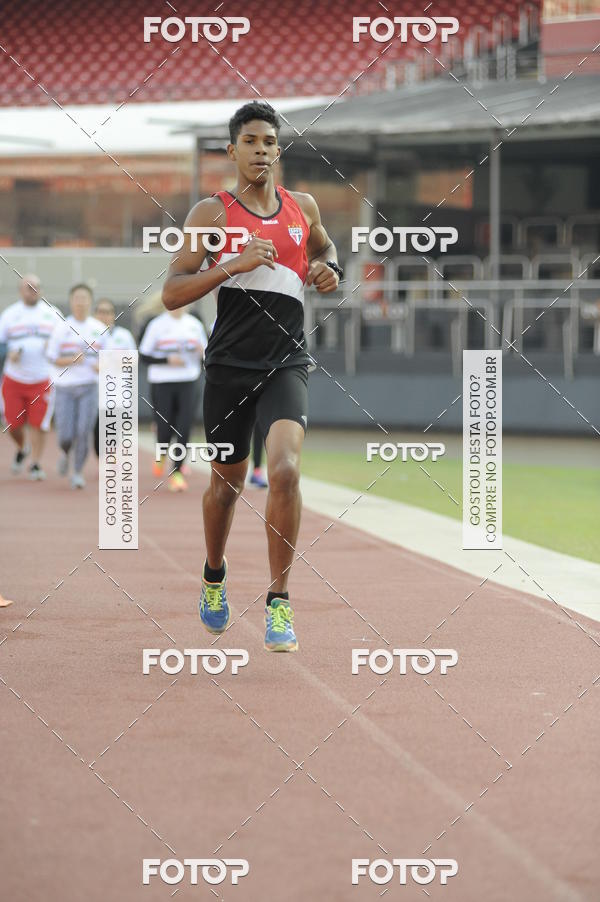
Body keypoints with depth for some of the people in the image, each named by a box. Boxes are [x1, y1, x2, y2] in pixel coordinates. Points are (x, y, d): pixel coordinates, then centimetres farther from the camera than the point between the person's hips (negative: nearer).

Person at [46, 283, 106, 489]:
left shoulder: (99, 329, 4)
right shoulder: (61, 329, 0)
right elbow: (52, 358, 1)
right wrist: (72, 360, -15)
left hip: (89, 387, 1)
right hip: (65, 387, -1)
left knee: (84, 432, -11)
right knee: (65, 436, -4)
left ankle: (78, 472, 4)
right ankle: (66, 454, 31)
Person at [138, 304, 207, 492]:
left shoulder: (194, 324, 8)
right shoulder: (156, 325, -2)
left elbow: (205, 353, 15)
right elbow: (144, 356, -2)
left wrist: (202, 352, -8)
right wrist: (167, 360, -16)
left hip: (188, 384, 2)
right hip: (162, 384, -2)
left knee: (184, 429, -10)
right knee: (165, 429, 2)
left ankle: (176, 473, -3)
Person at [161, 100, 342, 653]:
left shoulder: (303, 208, 9)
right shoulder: (212, 212, -1)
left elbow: (324, 245, 33)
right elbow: (171, 293, -6)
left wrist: (330, 270, 10)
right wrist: (234, 265, -18)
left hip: (286, 364, 1)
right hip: (229, 364, -1)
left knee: (285, 469, -21)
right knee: (227, 480, 13)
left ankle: (279, 601, -11)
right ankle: (214, 577, 42)